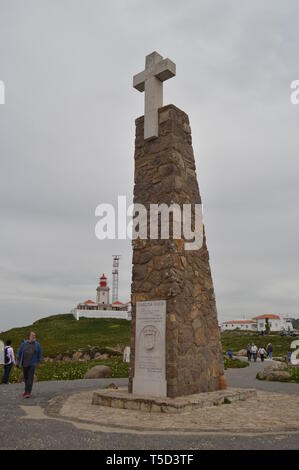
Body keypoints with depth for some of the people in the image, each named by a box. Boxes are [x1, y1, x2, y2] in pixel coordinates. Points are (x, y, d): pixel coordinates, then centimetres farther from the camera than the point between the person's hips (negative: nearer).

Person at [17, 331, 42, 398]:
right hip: (24, 363, 2)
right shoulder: (24, 343, 0)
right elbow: (19, 352, 8)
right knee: (25, 377, 13)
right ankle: (27, 390, 33)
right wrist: (18, 361, 9)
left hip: (32, 364, -2)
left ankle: (28, 393, -11)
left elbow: (40, 354, 5)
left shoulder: (37, 344, -1)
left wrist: (39, 362, 4)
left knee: (30, 378, -10)